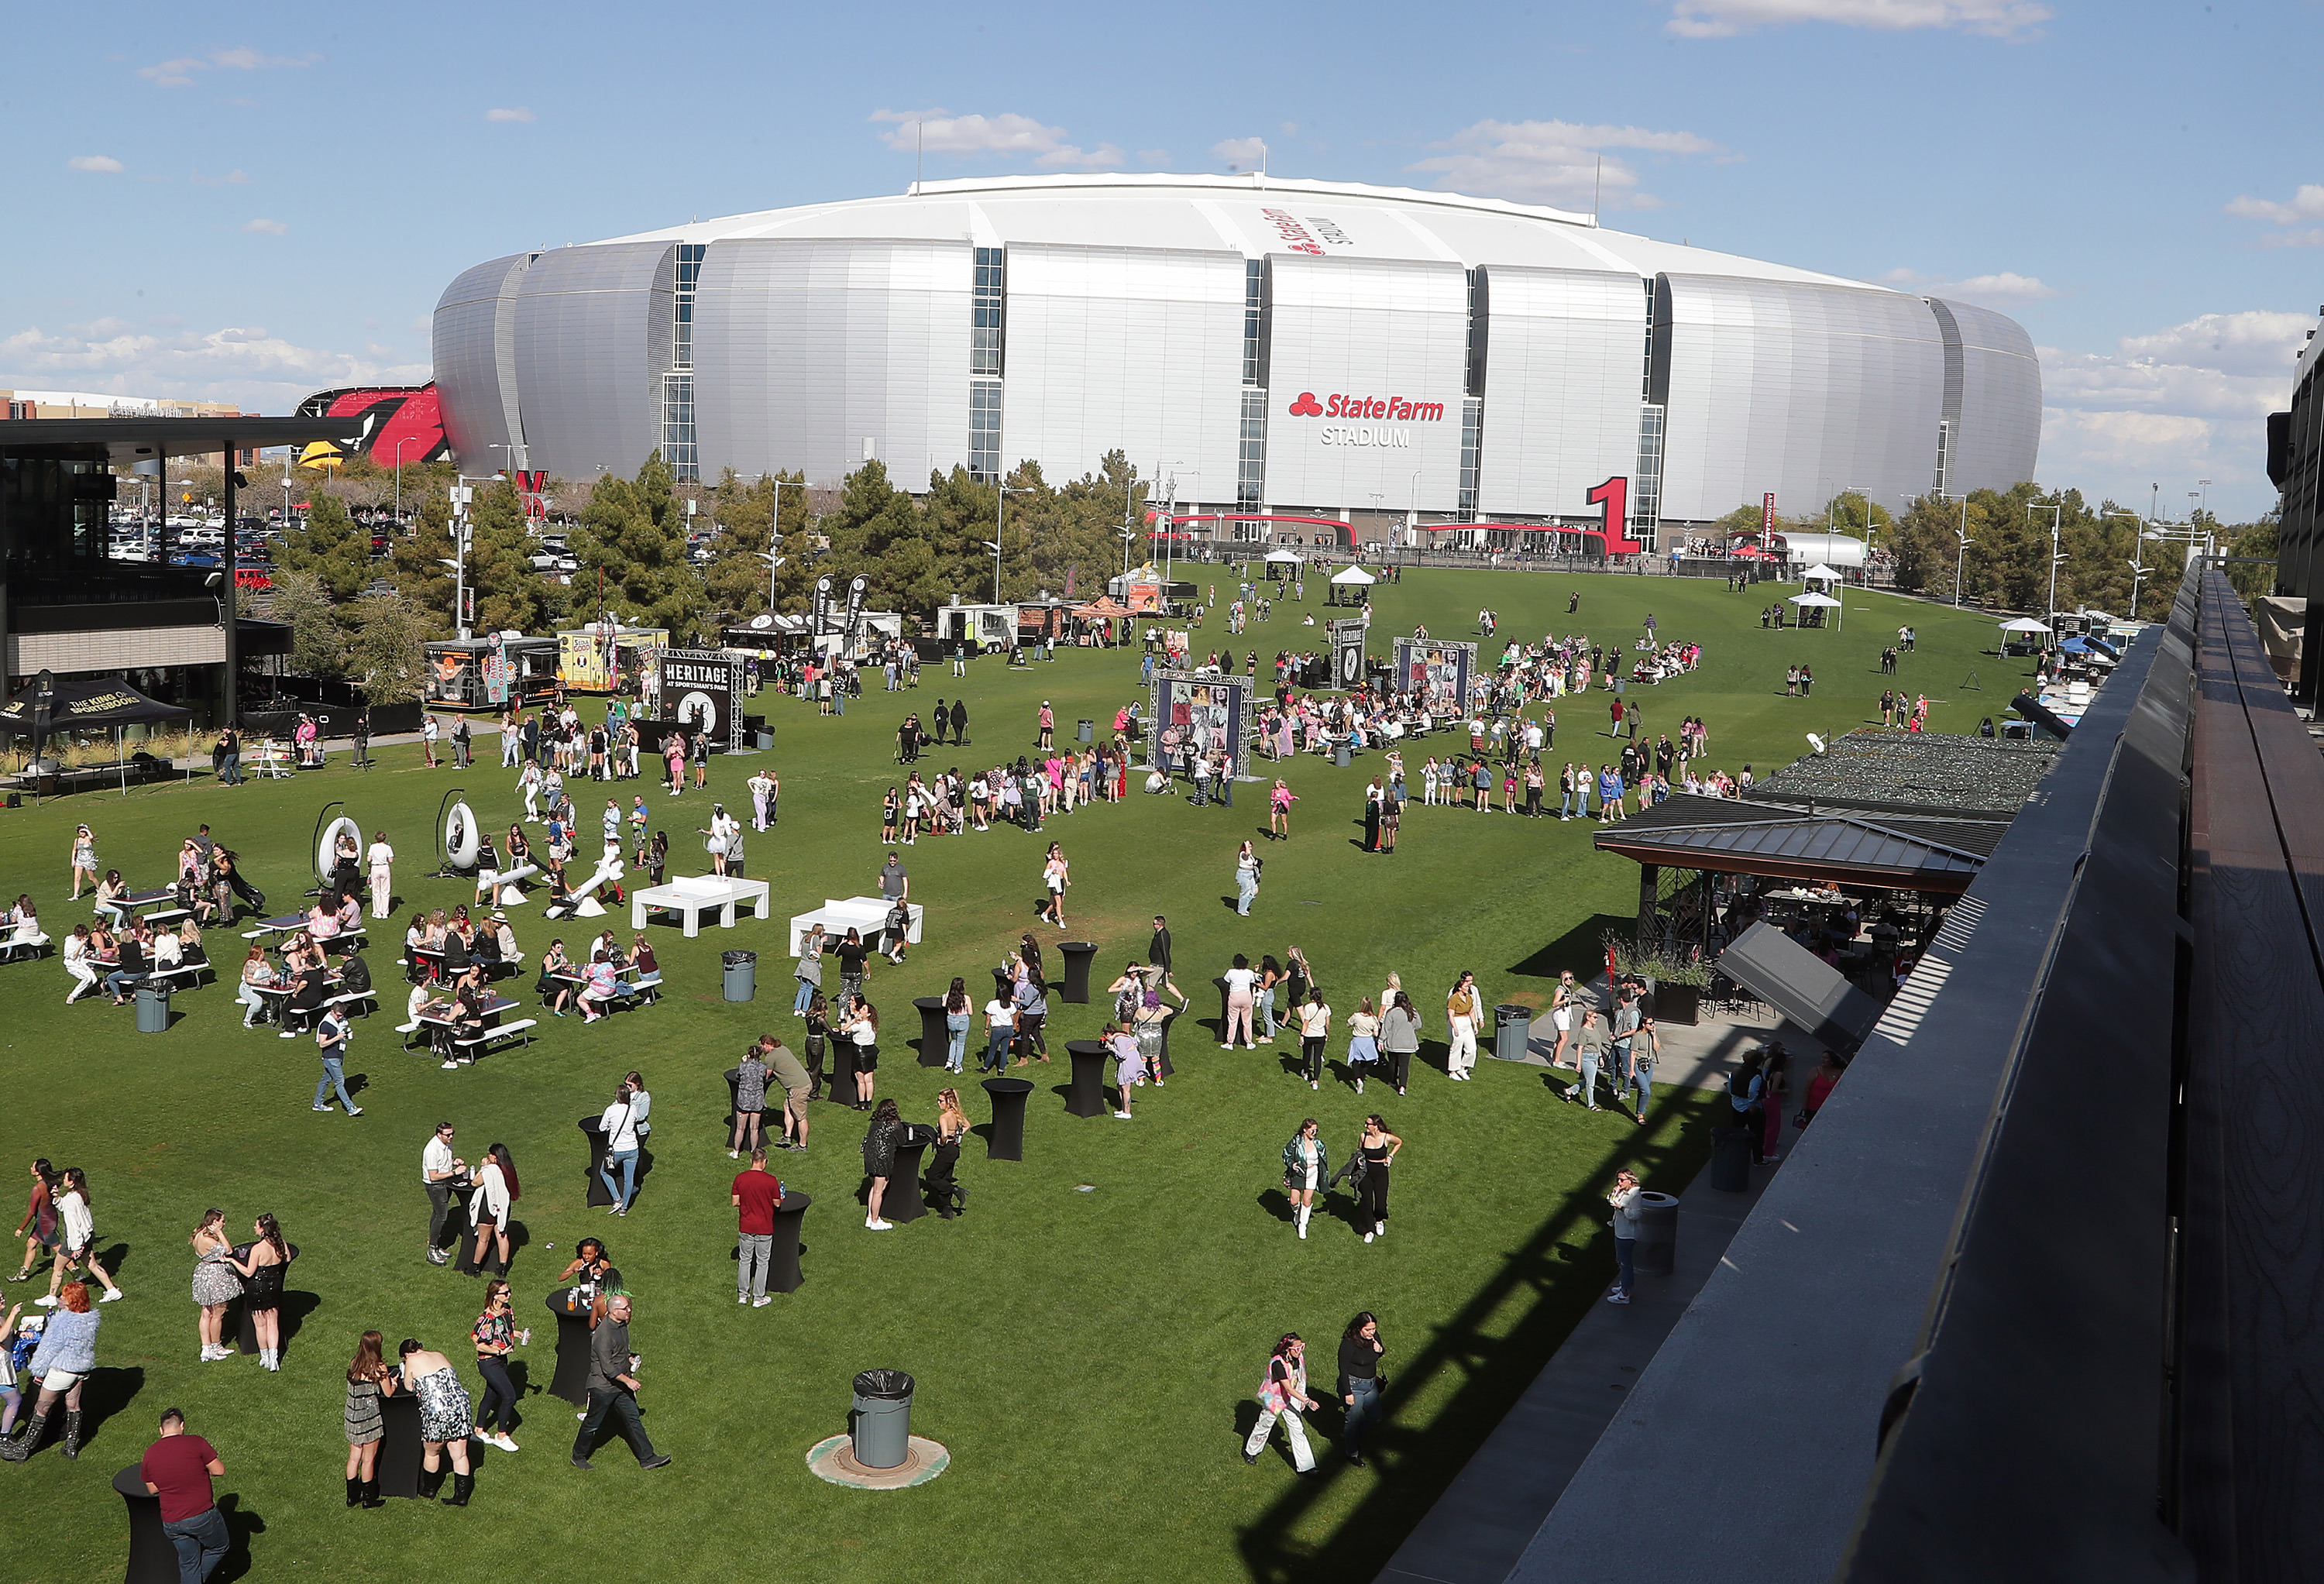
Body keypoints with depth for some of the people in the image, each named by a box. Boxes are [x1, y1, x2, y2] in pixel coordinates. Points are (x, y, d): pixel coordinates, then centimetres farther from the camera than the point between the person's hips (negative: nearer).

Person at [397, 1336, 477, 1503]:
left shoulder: (412, 1362, 2)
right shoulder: (439, 1356, 17)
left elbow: (409, 1387, 13)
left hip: (436, 1410, -5)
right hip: (459, 1405, 5)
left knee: (432, 1454, 20)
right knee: (460, 1455, 12)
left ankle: (429, 1490, 38)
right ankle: (461, 1495, 16)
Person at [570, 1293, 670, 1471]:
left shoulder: (622, 1325, 2)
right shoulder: (603, 1334, -27)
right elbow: (608, 1367, -27)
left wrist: (629, 1358, 4)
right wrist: (628, 1381, -23)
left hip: (620, 1385, 8)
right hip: (603, 1387, -8)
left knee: (633, 1419, 10)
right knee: (593, 1424, 8)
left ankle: (647, 1458, 15)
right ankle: (579, 1457, 28)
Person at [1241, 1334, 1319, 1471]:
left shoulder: (1298, 1358, -12)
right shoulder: (1278, 1364, -34)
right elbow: (1289, 1389, -38)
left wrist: (1302, 1399, 8)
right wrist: (1307, 1401, -43)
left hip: (1290, 1399, 5)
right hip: (1274, 1398, -5)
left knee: (1297, 1430, 1)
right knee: (1265, 1426, 16)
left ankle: (1305, 1466, 6)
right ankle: (1250, 1452, 42)